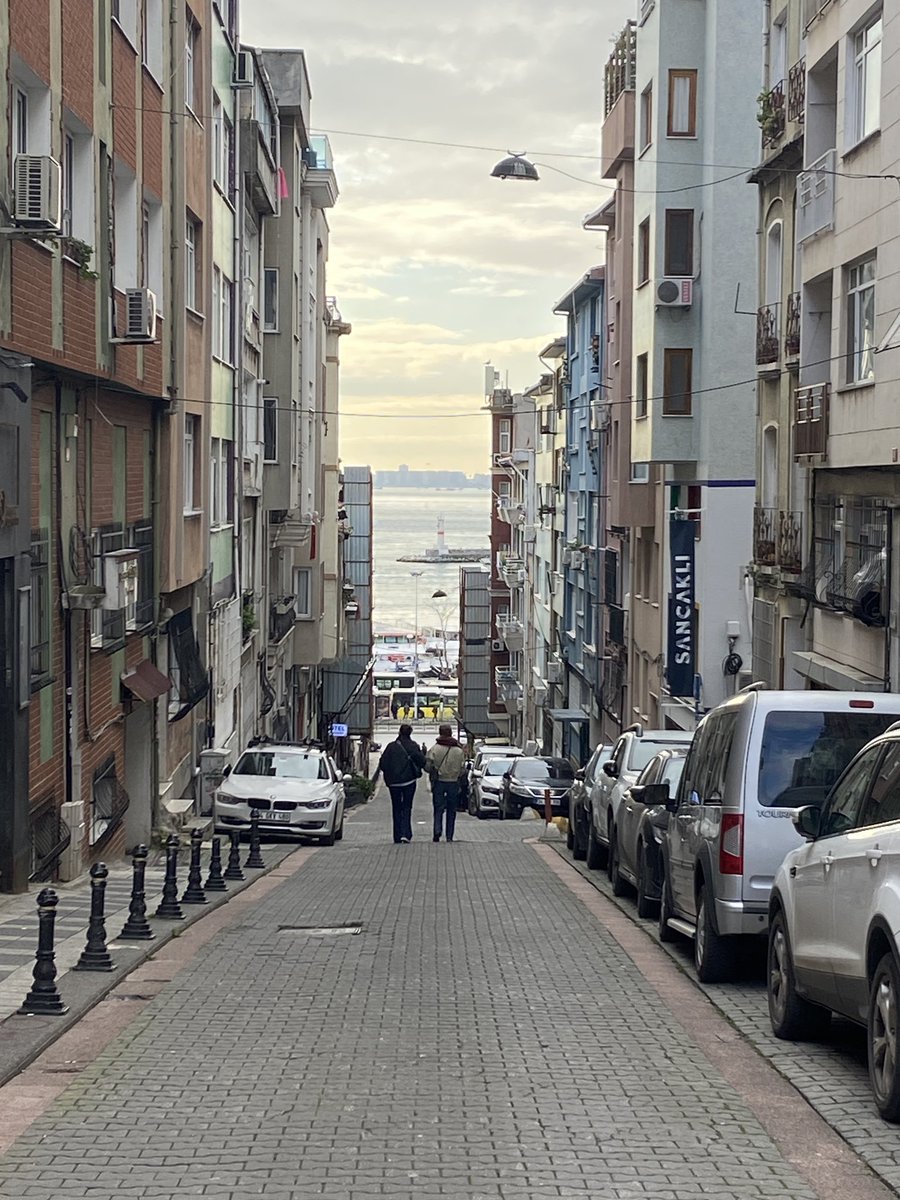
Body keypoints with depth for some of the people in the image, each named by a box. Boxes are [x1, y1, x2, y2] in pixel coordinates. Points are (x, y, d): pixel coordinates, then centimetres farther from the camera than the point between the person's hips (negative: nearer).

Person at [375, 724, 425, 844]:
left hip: (393, 782, 1)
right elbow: (422, 761, -8)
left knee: (396, 808, 10)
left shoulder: (391, 746, -2)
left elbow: (383, 763, -4)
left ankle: (397, 837, 9)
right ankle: (405, 833, -12)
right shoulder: (413, 746, -6)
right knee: (407, 807, 6)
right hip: (409, 781, -1)